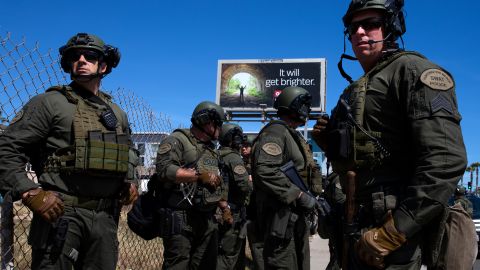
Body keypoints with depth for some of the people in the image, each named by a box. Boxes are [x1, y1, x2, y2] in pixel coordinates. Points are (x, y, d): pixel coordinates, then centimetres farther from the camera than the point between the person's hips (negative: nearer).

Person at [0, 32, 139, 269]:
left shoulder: (118, 114, 14)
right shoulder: (50, 103, -2)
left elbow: (128, 155, 29)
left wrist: (130, 182, 11)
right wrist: (31, 194, -16)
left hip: (105, 218, 5)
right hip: (60, 213, -5)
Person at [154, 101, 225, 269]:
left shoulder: (213, 150, 20)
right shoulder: (177, 140, -6)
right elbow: (164, 169, -21)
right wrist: (199, 175, -18)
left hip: (208, 220, 8)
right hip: (181, 219, -8)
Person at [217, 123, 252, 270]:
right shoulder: (234, 158, -15)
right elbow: (244, 186, -23)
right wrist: (251, 183, -4)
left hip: (222, 212, 8)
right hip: (234, 214, -8)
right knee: (229, 256, -3)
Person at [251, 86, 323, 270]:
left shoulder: (294, 136, 20)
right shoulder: (276, 132, -12)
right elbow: (264, 170, -28)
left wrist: (311, 197, 14)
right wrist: (299, 195, -24)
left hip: (298, 216, 11)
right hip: (282, 218, -11)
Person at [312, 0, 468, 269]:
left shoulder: (411, 69, -8)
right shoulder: (357, 92, 17)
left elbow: (446, 160, -21)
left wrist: (392, 234, -21)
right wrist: (331, 144, 4)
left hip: (397, 230, -8)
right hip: (362, 231, 8)